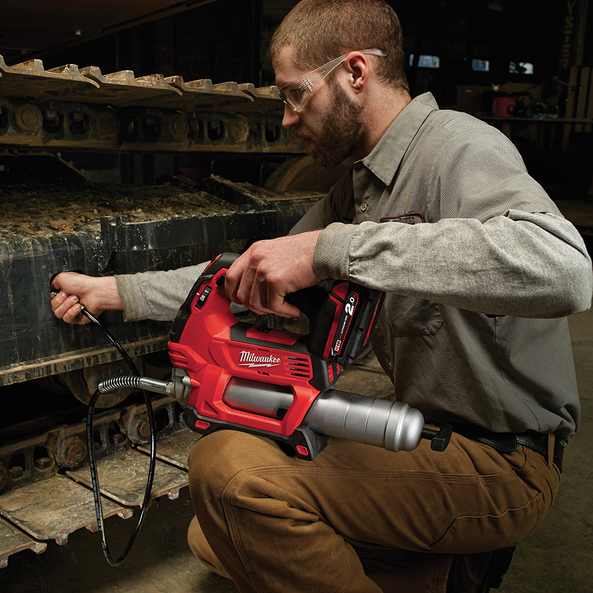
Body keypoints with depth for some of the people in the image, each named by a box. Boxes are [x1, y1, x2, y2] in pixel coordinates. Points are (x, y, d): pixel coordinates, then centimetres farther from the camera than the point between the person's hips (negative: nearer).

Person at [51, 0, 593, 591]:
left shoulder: (458, 146, -18)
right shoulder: (357, 187, 10)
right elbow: (248, 276, 14)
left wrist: (332, 247, -38)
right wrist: (115, 291, 13)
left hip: (503, 461, -8)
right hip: (427, 432, 9)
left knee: (229, 466, -25)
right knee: (214, 539, 11)